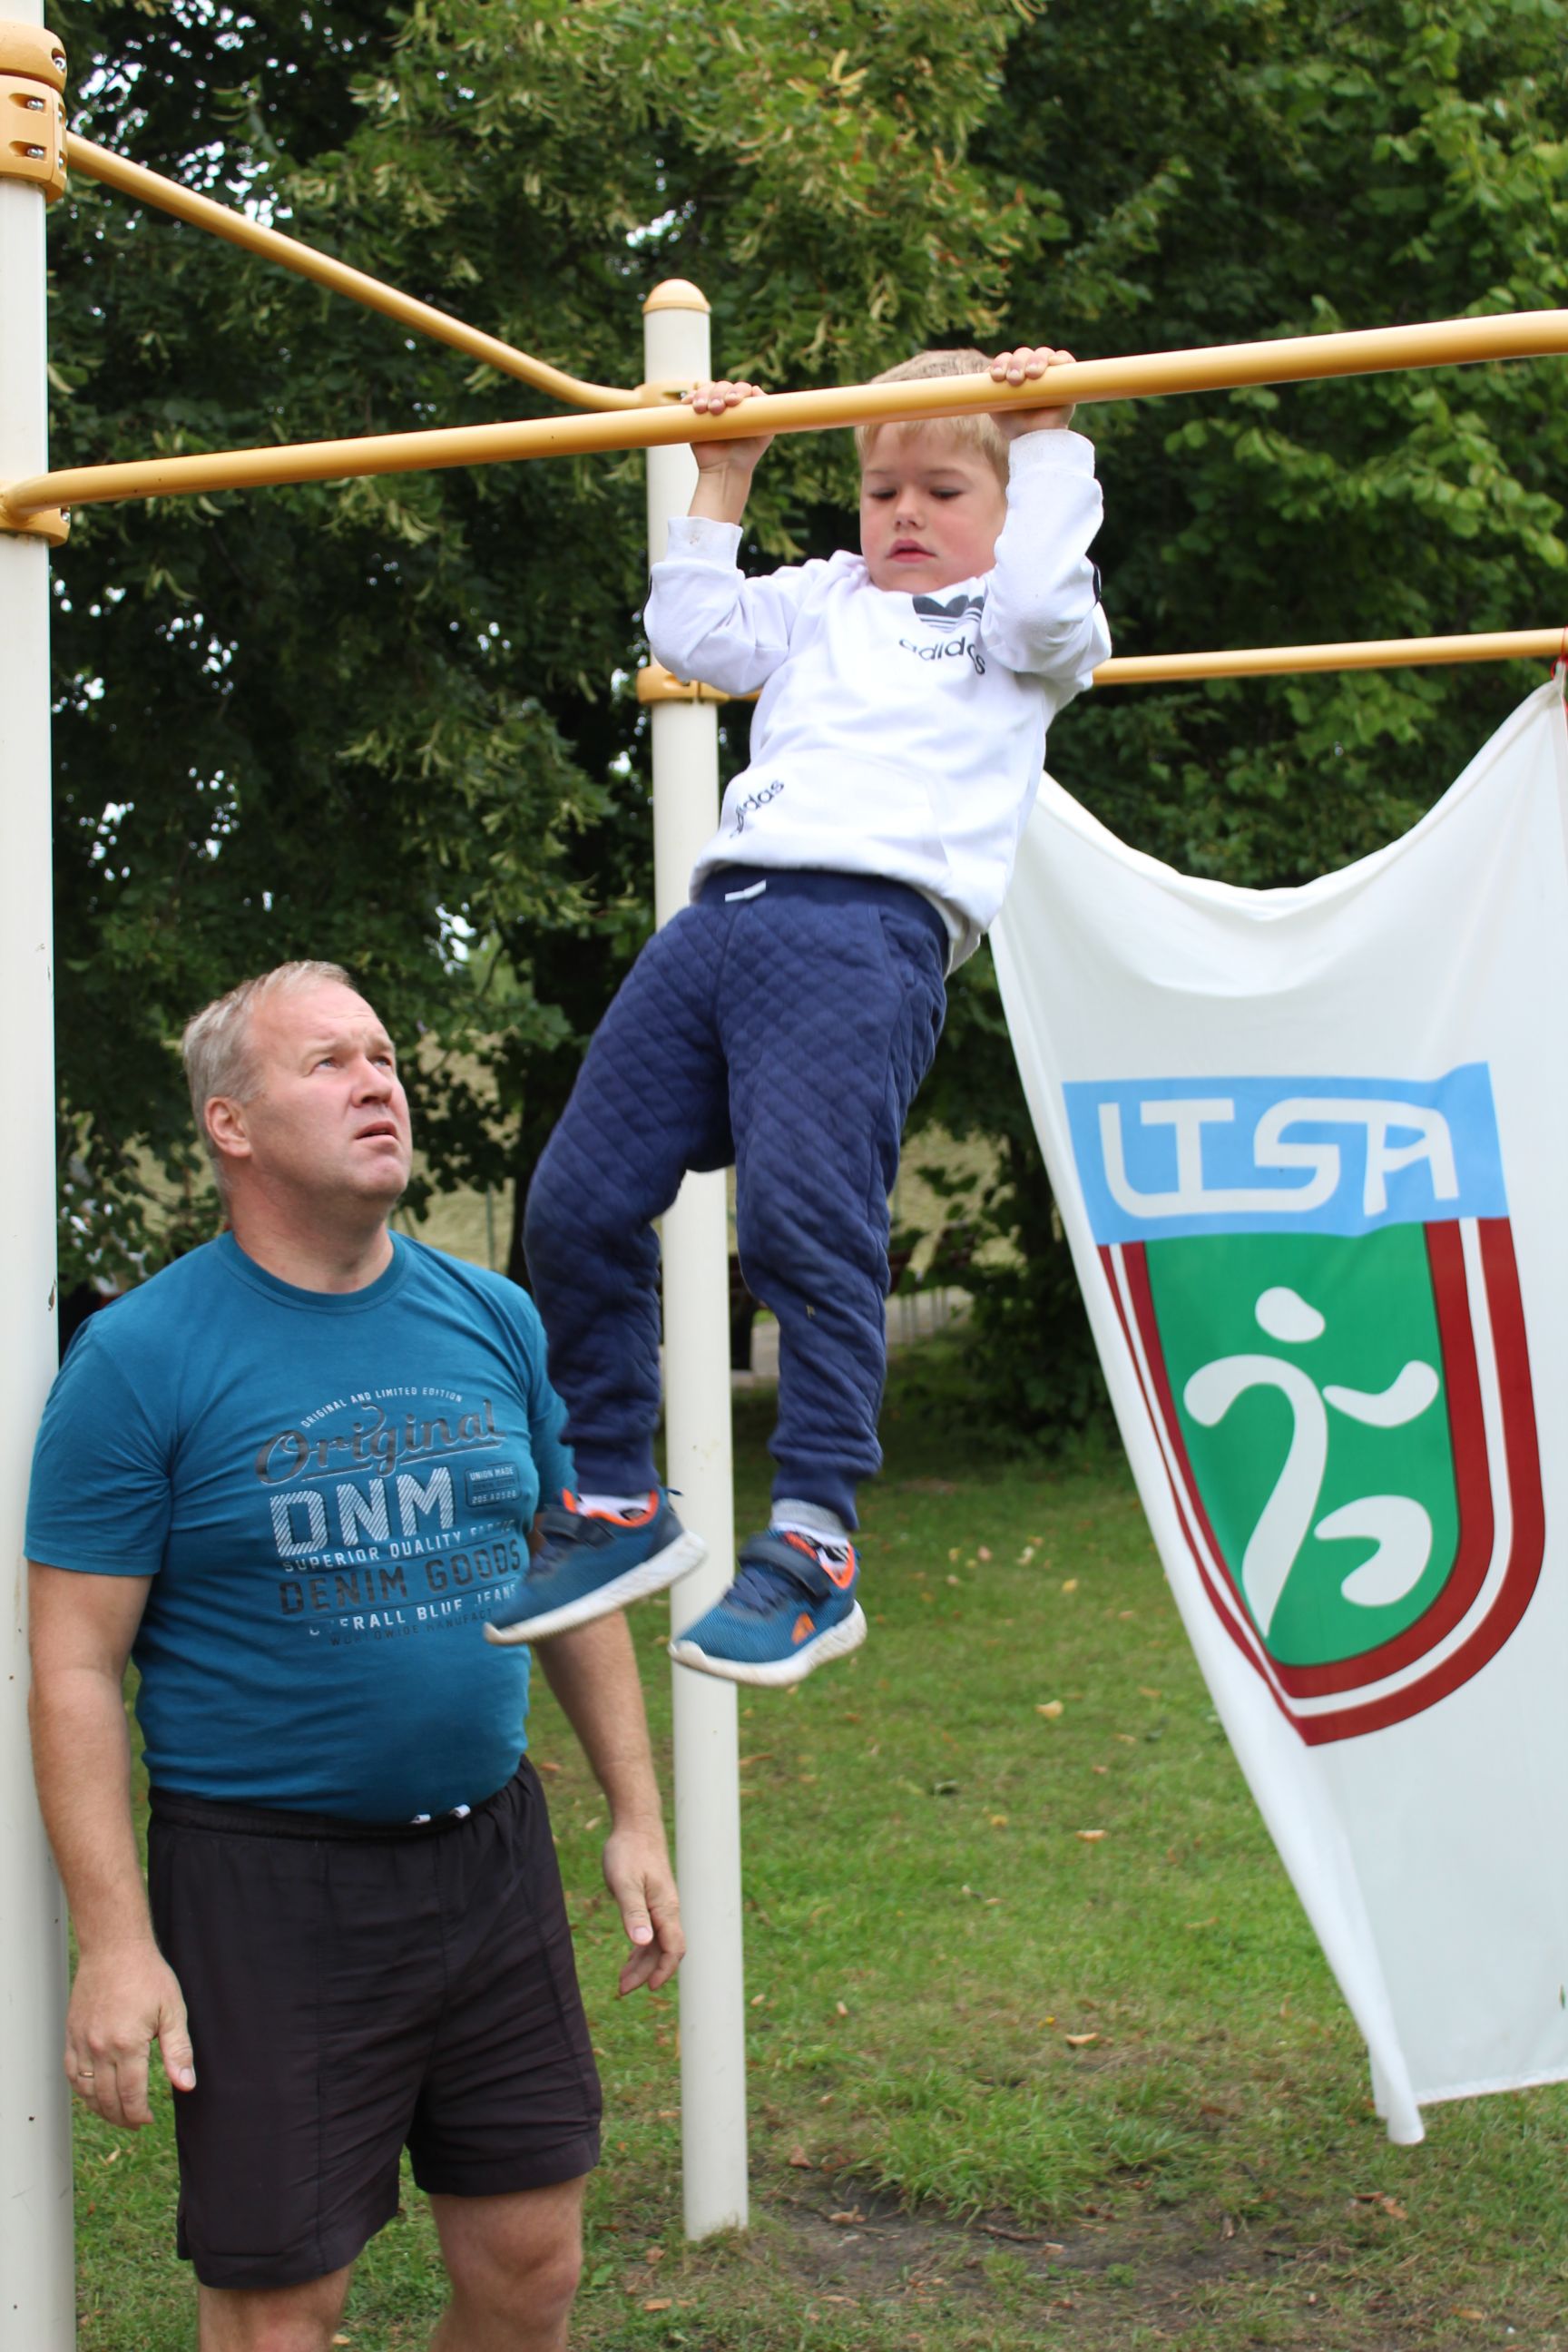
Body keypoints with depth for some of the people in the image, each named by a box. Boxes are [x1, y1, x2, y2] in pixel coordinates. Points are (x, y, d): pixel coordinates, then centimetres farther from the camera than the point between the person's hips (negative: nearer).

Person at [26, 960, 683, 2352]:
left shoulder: (494, 1322, 5)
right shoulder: (141, 1359, -10)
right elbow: (78, 1669, -10)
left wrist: (637, 1817, 10)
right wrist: (116, 1944, -15)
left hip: (493, 1857, 5)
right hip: (267, 1882, -4)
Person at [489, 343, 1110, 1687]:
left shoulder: (1009, 622, 17)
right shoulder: (823, 600, 32)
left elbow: (1042, 601, -5)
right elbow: (695, 636, 25)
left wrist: (1046, 442, 3)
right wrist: (719, 490, 28)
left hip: (870, 930, -6)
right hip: (722, 913, 7)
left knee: (806, 1221, -20)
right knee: (578, 1207, 2)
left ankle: (814, 1548, -15)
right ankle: (617, 1506, 13)